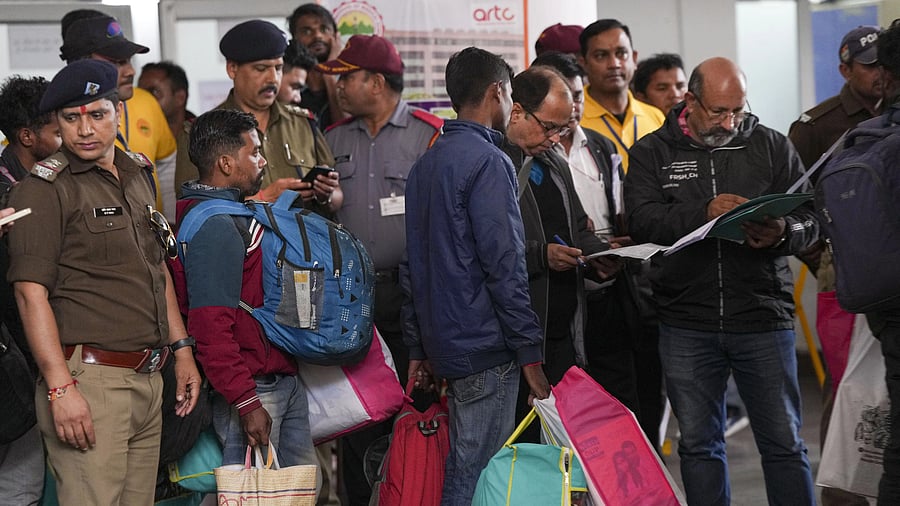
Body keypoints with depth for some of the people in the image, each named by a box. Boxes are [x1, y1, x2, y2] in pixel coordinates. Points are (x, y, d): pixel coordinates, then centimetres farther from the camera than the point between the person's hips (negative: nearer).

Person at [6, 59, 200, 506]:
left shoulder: (138, 175, 16)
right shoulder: (44, 188, -7)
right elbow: (30, 291, -14)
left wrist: (182, 350, 19)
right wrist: (60, 387, -21)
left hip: (148, 378, 7)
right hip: (88, 378, -7)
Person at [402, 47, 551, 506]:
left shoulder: (425, 164, 14)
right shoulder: (488, 162, -12)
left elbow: (414, 264, 17)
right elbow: (504, 265, -17)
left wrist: (418, 347, 20)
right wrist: (529, 351, -14)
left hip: (443, 343, 9)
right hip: (486, 347, -9)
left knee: (460, 468, 15)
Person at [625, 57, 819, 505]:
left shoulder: (771, 146, 6)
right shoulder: (652, 152, 3)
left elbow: (811, 220, 1)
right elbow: (642, 220, -11)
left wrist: (783, 233, -21)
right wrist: (704, 213, -25)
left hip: (763, 319, 0)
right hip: (686, 325, 0)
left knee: (783, 442, 3)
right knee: (698, 444, 10)